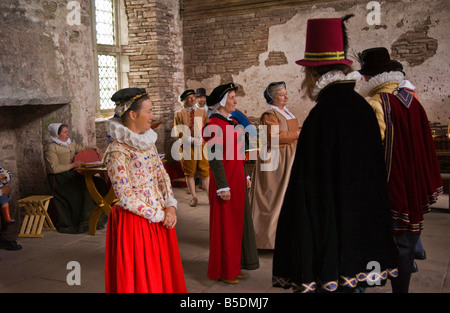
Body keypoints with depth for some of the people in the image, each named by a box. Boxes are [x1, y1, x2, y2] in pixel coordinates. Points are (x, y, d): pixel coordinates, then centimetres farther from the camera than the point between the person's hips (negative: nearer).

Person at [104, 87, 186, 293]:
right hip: (135, 222, -7)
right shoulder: (117, 151, -17)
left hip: (161, 218, 7)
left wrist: (170, 207, -4)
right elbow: (126, 198, -18)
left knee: (163, 274, 16)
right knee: (140, 278, 6)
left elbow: (162, 175, 9)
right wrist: (158, 216, -13)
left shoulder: (148, 141, 7)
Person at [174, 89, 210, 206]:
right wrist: (191, 140, -17)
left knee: (205, 172, 1)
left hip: (202, 145, 2)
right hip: (187, 147, -1)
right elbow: (179, 132, -4)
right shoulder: (179, 114, 3)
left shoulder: (202, 112, 13)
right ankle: (194, 197, 15)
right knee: (189, 173, 5)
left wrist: (202, 139, -8)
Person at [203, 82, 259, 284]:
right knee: (224, 225, 2)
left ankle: (233, 267, 28)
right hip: (225, 181, -9)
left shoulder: (231, 122, 13)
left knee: (237, 223, 15)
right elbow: (214, 158, -19)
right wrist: (223, 187, -20)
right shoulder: (214, 126, -15)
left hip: (237, 179, 9)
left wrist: (244, 177, 17)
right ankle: (223, 271, 16)